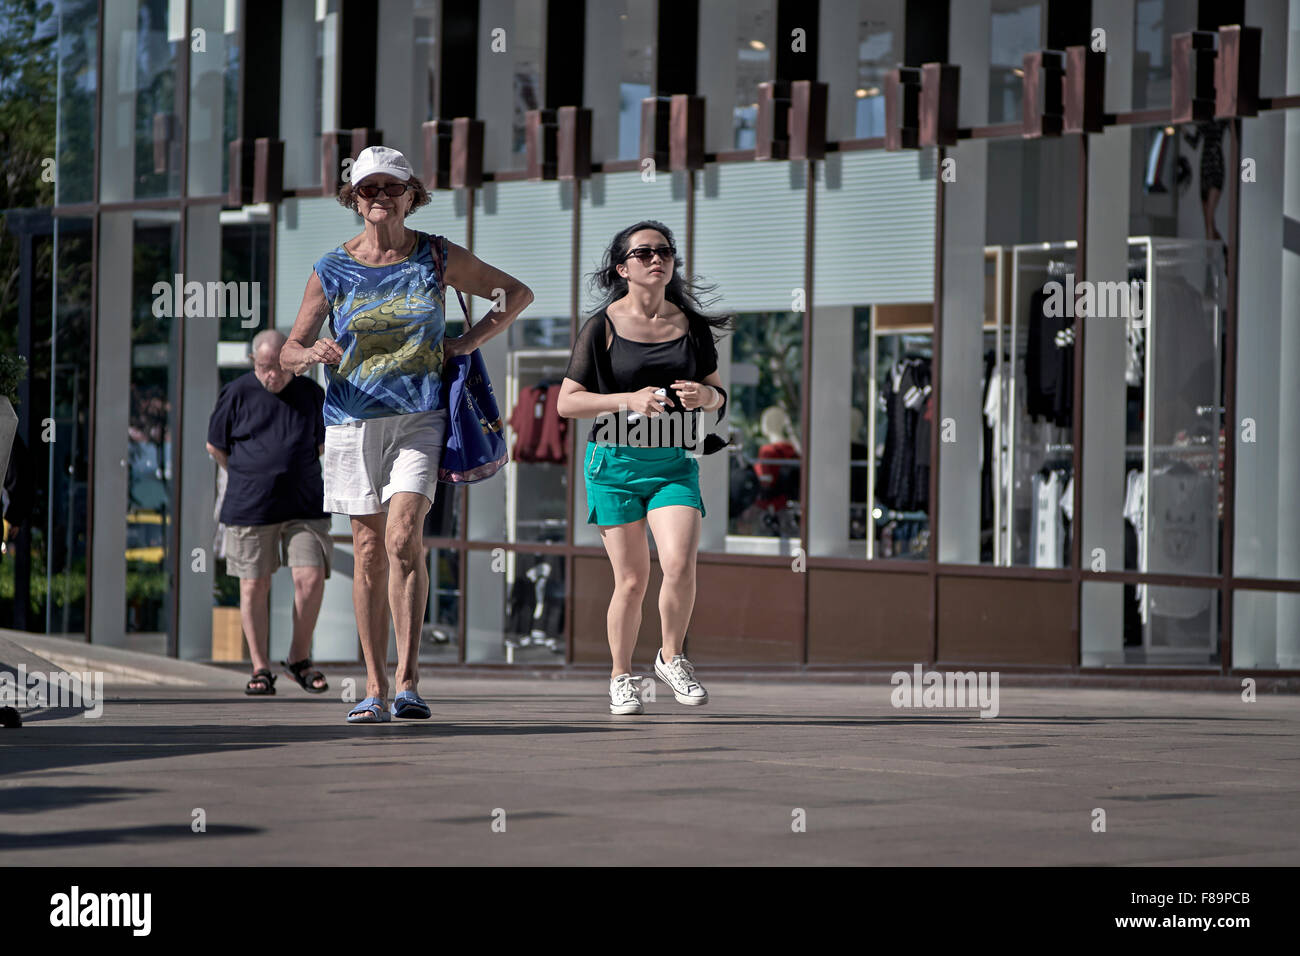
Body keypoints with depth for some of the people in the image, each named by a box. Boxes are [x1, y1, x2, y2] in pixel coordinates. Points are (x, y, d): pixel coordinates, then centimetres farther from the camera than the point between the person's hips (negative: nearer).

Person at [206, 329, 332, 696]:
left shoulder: (311, 394, 6)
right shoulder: (237, 394, 0)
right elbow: (215, 446, 9)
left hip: (304, 508, 1)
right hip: (249, 510, -1)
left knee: (311, 579, -10)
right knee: (254, 587, 1)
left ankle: (299, 658, 9)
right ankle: (260, 669, 11)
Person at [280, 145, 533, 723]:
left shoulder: (438, 258, 4)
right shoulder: (332, 270, 3)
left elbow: (517, 294, 15)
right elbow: (289, 352, 4)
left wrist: (468, 343, 2)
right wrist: (313, 354, -20)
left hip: (418, 418, -1)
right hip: (352, 418, 1)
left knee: (403, 537, -18)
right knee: (369, 552, 2)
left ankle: (408, 681, -17)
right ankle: (374, 689, 6)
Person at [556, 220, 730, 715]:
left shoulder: (691, 323, 7)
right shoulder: (603, 326, -3)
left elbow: (718, 394, 16)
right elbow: (567, 401, -4)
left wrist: (705, 395, -9)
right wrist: (629, 400, -18)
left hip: (674, 464, 2)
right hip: (616, 461, -2)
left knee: (680, 565, -17)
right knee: (632, 580, -2)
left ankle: (672, 657, 7)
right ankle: (621, 677, 18)